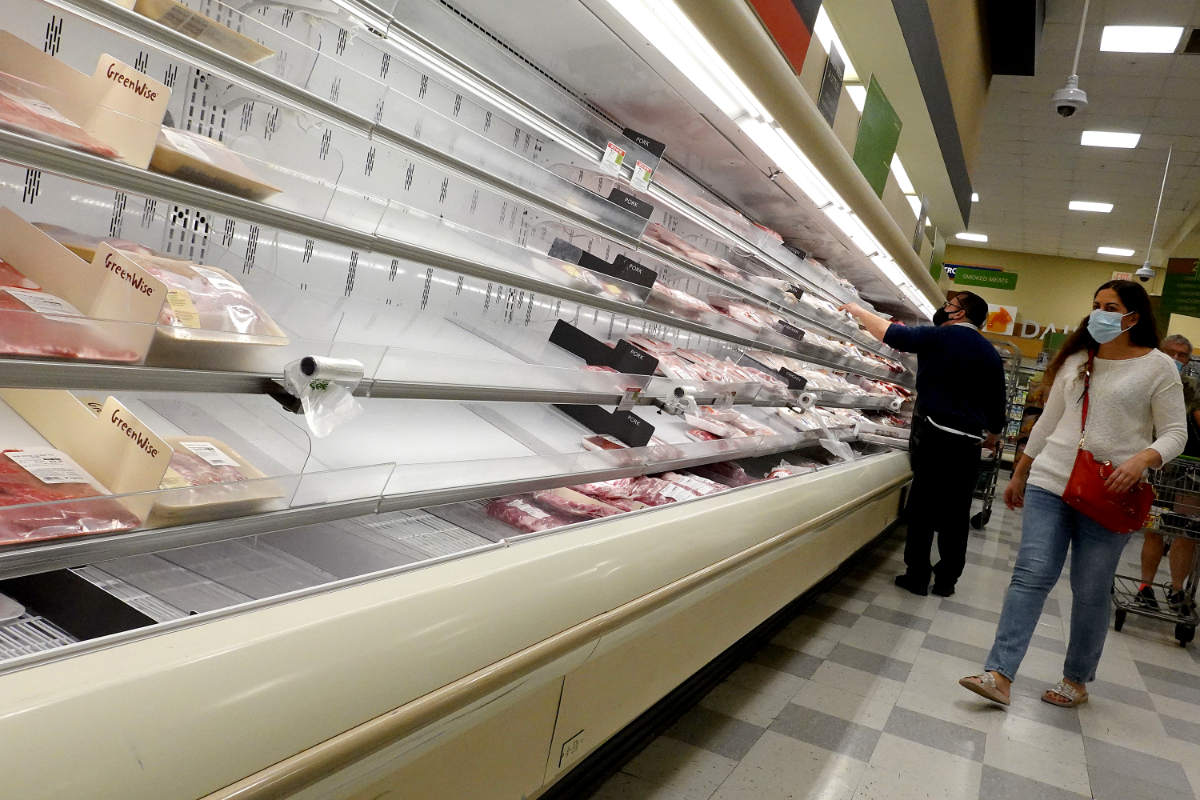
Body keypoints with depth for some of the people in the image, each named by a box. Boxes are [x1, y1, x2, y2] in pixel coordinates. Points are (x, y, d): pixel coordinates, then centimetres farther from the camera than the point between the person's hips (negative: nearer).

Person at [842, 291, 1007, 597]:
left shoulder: (938, 337, -6)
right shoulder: (991, 354, 12)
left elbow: (889, 332, -7)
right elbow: (997, 404, 18)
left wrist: (856, 310, 7)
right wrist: (992, 435, 33)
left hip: (933, 436, -5)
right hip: (969, 443, 5)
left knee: (922, 508, 2)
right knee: (956, 514, 9)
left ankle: (917, 575, 6)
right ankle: (946, 580, 17)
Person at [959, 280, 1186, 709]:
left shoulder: (1158, 367, 0)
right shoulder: (1074, 360, 12)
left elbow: (1175, 433, -2)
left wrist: (1142, 459, -23)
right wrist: (1019, 474, 19)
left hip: (1106, 495, -3)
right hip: (1049, 482, 3)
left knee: (1091, 591, 5)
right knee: (1031, 575, -5)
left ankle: (1077, 680, 22)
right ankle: (999, 674, -8)